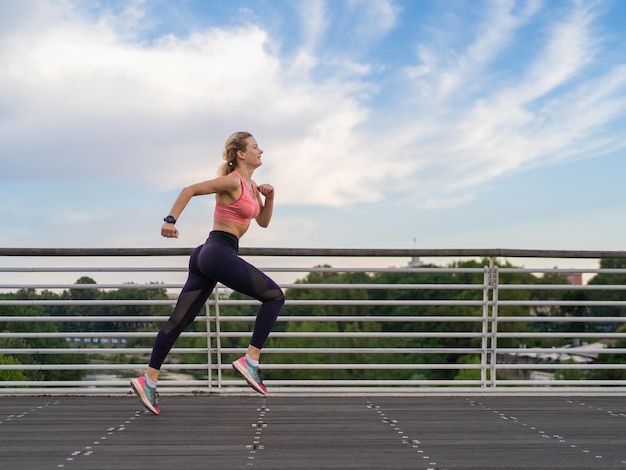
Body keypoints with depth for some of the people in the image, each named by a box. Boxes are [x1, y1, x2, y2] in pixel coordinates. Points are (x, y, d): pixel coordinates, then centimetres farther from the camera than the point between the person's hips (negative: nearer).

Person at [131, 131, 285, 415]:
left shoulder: (251, 187, 20)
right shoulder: (232, 181, -7)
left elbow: (263, 221, 27)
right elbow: (189, 190, -11)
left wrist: (269, 196, 11)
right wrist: (171, 220, -19)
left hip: (208, 256, 10)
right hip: (219, 252, -10)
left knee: (179, 320, 8)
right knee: (275, 296, -7)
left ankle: (149, 379, 11)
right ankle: (250, 361, -10)